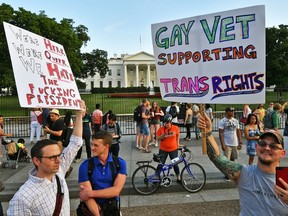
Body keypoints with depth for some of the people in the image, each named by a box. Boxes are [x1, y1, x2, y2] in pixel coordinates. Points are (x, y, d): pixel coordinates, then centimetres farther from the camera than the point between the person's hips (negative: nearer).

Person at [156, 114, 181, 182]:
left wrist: (177, 144, 12)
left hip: (173, 149, 1)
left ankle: (178, 178, 30)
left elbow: (178, 136, 10)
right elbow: (157, 138, -4)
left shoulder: (176, 128, -9)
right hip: (163, 150, 0)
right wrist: (162, 136, -23)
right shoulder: (161, 129, -11)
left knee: (175, 164, 11)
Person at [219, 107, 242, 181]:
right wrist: (222, 144, -16)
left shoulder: (236, 121, 7)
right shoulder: (222, 121, -8)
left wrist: (240, 142, 5)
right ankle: (227, 175, 11)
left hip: (235, 144, 5)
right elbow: (220, 133, -11)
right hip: (227, 144, -5)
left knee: (233, 159, 13)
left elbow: (238, 132, 11)